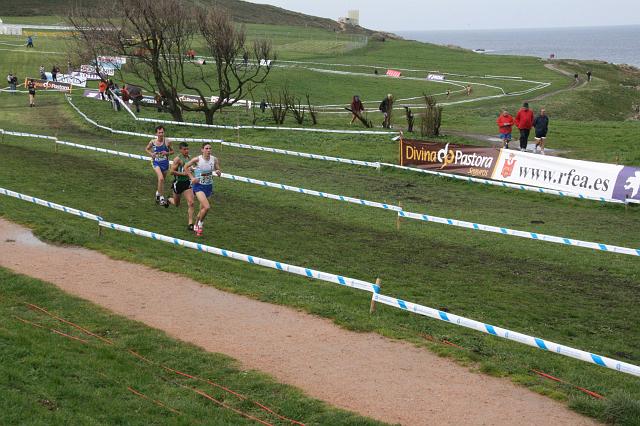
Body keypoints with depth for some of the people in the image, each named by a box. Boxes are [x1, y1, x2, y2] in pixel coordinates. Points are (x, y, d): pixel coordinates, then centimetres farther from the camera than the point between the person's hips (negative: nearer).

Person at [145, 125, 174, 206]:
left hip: (165, 163, 2)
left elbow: (172, 151, 5)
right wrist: (151, 153, -9)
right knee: (161, 179, -23)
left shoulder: (167, 142, -9)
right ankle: (161, 198, -18)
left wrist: (167, 153, -15)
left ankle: (158, 193, 47)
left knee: (161, 180, 17)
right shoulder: (152, 142, -8)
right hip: (156, 163, -2)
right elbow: (147, 149, 11)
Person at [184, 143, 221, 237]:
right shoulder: (197, 159, -14)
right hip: (199, 186, -4)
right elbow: (186, 167, 0)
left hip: (209, 186, 4)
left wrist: (218, 172, -18)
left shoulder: (214, 160, -4)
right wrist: (192, 177, -7)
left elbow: (219, 172, 5)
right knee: (207, 207, -20)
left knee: (202, 208, 15)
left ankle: (196, 226, 37)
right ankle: (200, 224, 6)